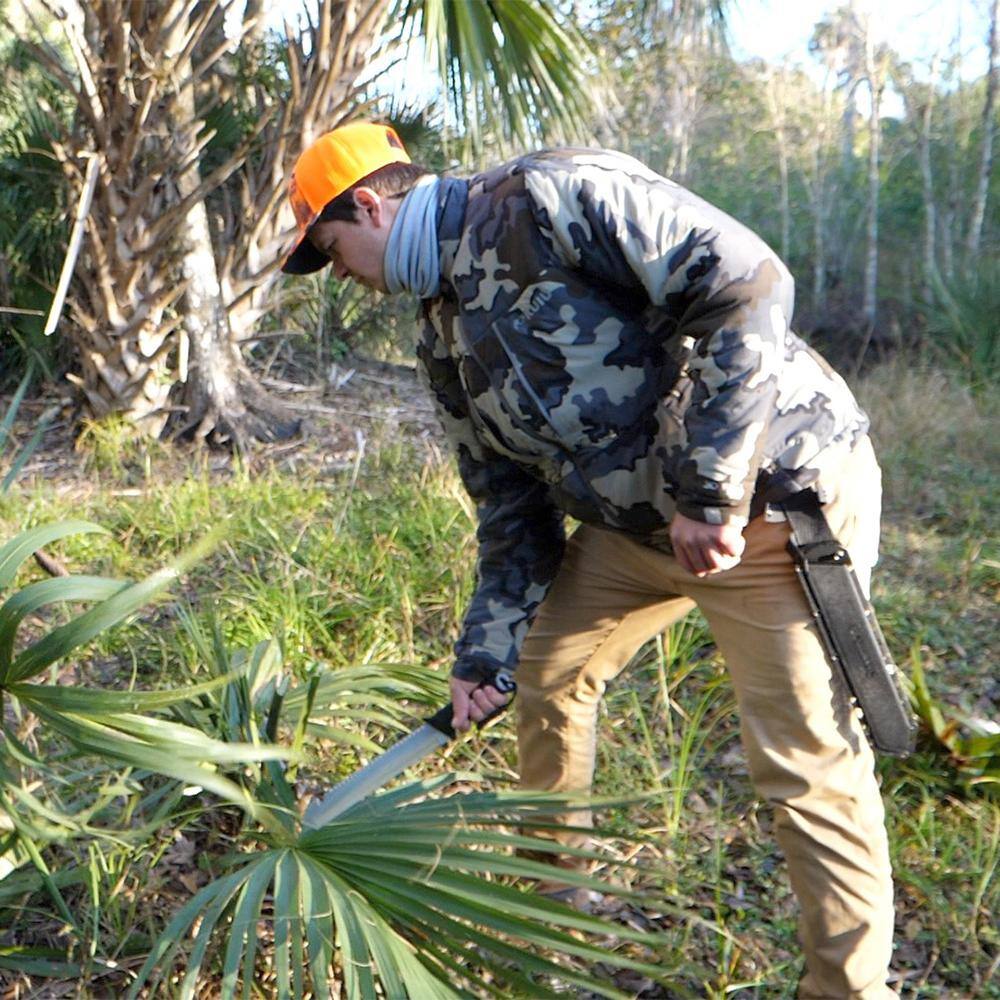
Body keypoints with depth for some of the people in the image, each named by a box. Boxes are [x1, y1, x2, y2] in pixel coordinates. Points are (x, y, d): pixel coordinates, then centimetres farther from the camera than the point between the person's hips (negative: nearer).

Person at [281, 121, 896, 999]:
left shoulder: (545, 198, -18)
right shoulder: (448, 338, 9)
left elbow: (744, 282, -26)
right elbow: (510, 505, 15)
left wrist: (709, 490, -26)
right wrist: (487, 648, 13)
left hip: (775, 494, -9)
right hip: (639, 518, 9)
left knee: (805, 762, -8)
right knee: (548, 666, 17)